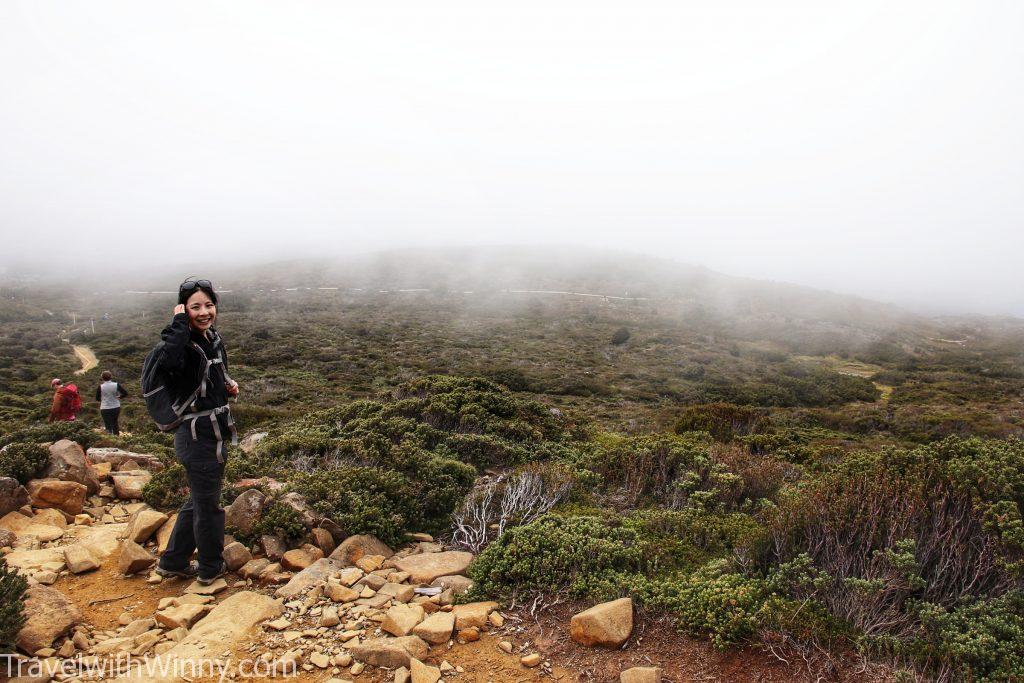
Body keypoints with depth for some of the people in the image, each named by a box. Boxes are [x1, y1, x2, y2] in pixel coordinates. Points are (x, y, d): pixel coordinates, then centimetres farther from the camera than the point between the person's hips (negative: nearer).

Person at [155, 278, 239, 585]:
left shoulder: (213, 338, 6)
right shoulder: (182, 342, -20)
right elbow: (171, 361, -46)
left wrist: (229, 383, 4)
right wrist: (180, 322, -33)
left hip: (214, 433, 9)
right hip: (197, 436, -9)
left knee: (199, 500, 22)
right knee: (208, 504, 9)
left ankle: (173, 562, 38)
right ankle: (210, 568, 29)